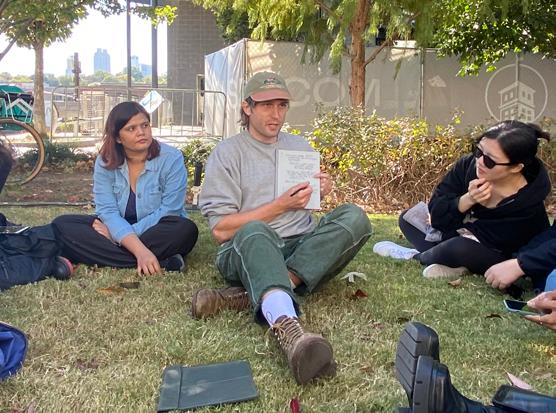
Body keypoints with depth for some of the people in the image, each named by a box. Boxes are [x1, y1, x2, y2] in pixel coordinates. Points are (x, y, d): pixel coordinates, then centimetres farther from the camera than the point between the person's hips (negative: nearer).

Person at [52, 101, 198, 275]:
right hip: (115, 229, 4)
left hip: (159, 233, -3)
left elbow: (168, 212, -16)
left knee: (186, 230, -34)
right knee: (61, 224, -19)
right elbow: (108, 212, -15)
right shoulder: (105, 162, -5)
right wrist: (140, 251, -33)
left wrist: (117, 236, -20)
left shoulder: (172, 158, -12)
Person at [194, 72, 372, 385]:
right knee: (255, 233, -38)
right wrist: (281, 205, -9)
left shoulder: (301, 147, 20)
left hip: (303, 248, 4)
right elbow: (221, 230, -5)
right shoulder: (227, 153, 4)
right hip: (246, 252, -4)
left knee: (355, 218, -23)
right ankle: (287, 326, -66)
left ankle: (249, 294, -33)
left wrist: (321, 191, 2)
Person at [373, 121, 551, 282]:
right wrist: (467, 200, -33)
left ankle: (416, 256, -5)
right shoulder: (468, 165, -20)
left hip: (502, 258, -6)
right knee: (408, 218, 3)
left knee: (461, 248, -37)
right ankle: (453, 265, -18)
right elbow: (435, 214, -17)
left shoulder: (529, 201, -30)